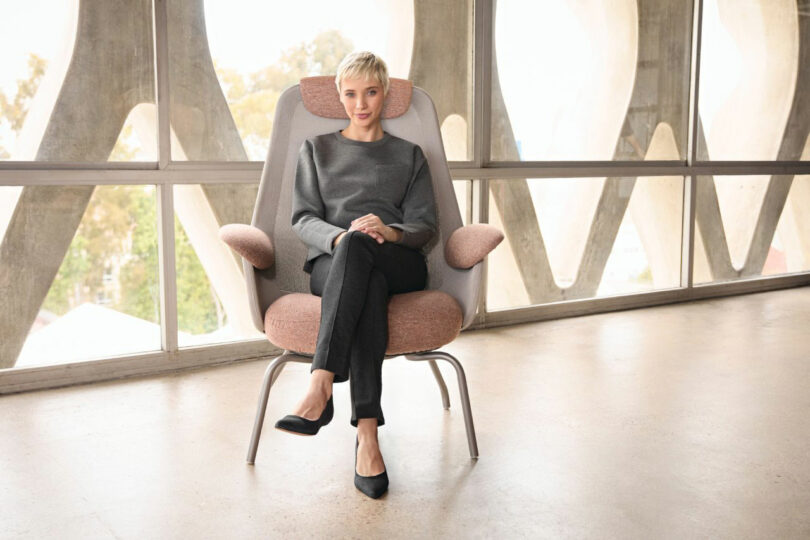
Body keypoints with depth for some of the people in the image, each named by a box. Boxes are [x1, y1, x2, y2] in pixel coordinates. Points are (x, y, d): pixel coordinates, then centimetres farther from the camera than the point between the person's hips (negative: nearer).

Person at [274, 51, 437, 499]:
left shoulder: (409, 155, 24)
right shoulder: (316, 149, 25)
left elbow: (424, 225, 10)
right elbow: (304, 219, 10)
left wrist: (390, 232, -15)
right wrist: (339, 237, -15)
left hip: (400, 265, 0)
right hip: (331, 263, 0)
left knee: (357, 245, -38)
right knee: (368, 286, -39)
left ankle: (320, 388, -49)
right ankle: (367, 432, -48)